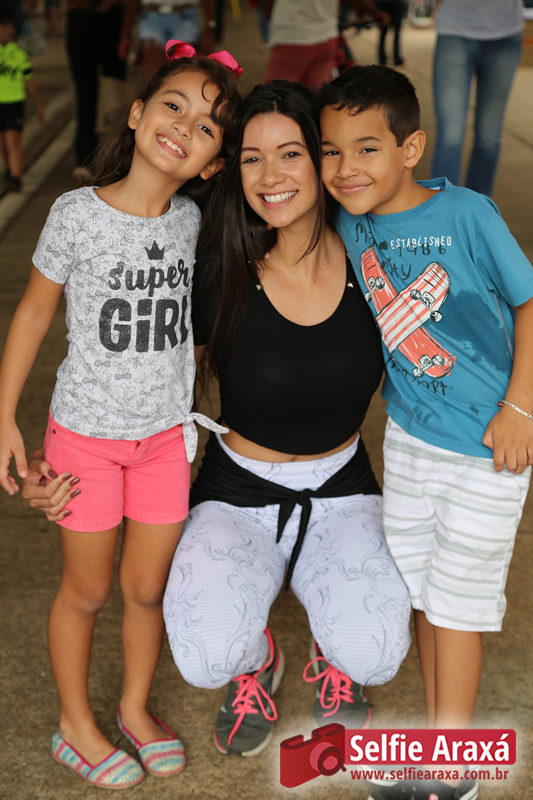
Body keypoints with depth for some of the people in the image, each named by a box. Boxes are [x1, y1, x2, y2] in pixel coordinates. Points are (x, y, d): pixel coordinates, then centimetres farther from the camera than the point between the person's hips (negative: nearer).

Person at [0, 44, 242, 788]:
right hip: (87, 432, -3)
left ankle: (135, 707, 41)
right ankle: (76, 725, 36)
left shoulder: (194, 220, -5)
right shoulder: (78, 213, -15)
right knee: (87, 589, 13)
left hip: (167, 434, 3)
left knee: (148, 586, 16)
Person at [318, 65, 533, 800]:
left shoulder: (466, 213, -19)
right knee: (418, 589, 16)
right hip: (408, 436, 6)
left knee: (456, 600, 5)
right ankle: (439, 734, 37)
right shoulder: (352, 226, -4)